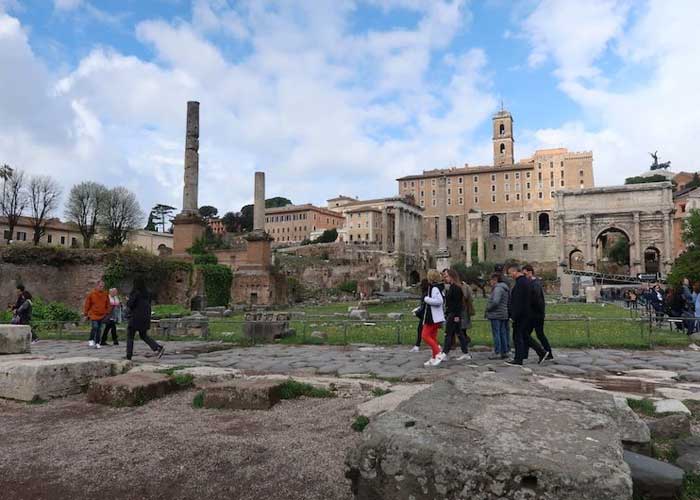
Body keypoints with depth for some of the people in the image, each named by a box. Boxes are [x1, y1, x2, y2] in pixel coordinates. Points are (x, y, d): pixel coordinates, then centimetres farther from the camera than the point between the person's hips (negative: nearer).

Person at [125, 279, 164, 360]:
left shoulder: (135, 293, -12)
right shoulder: (147, 294, 8)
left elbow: (129, 304, -16)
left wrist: (127, 301, 3)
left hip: (135, 318, -6)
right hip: (145, 318, 6)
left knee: (130, 336, 8)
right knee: (143, 335, 16)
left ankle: (129, 356, 7)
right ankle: (159, 348, -1)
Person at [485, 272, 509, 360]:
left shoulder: (498, 288, -16)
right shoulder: (505, 289, 15)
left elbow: (495, 302, -27)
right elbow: (509, 302, 19)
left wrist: (487, 309, -12)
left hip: (496, 315, -10)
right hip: (504, 314, 10)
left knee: (496, 334, -5)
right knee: (503, 333, 13)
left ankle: (497, 353, -3)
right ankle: (505, 352, 18)